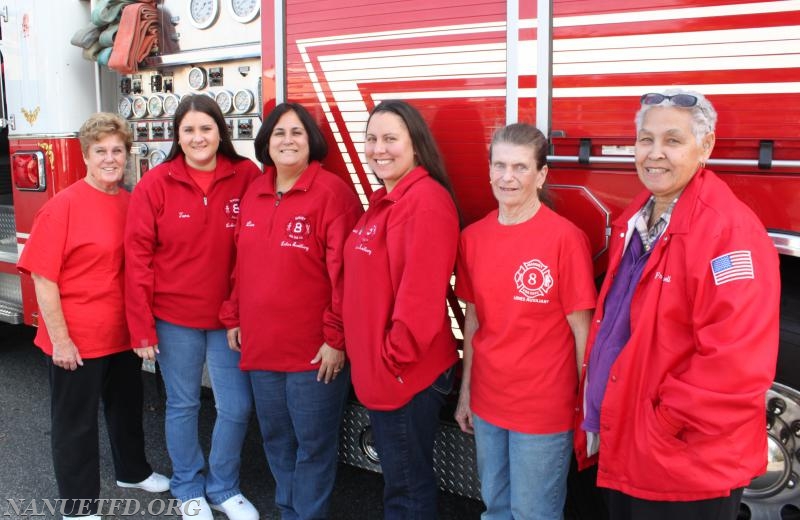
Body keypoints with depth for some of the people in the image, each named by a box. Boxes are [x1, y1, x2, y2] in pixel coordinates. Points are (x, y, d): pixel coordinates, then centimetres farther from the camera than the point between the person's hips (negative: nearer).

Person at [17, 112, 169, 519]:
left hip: (123, 333, 6)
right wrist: (60, 339, -17)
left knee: (127, 407, 23)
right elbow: (43, 277, -16)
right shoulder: (64, 205, -15)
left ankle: (132, 471, 46)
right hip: (76, 340, -6)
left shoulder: (131, 203, 2)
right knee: (76, 423, 9)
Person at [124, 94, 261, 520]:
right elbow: (138, 258, -6)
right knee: (183, 405, 14)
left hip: (230, 317, 1)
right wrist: (141, 326, -8)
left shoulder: (247, 176, -6)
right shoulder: (155, 184, -7)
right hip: (174, 318, -1)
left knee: (237, 407, 7)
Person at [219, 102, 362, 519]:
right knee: (275, 437, 20)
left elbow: (345, 273, -16)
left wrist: (336, 339, -17)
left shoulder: (332, 192, -13)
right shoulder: (253, 194, 8)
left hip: (315, 350, -7)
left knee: (313, 443, 7)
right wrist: (232, 319, 13)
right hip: (260, 344, 7)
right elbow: (241, 264, 14)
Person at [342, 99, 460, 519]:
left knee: (407, 484, 6)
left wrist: (396, 355, -18)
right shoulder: (383, 201, 12)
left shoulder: (427, 200, -19)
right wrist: (372, 356, 14)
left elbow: (422, 292, -25)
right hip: (376, 368, 9)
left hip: (407, 372, -9)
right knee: (398, 476, 22)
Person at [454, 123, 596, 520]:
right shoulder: (473, 237, 2)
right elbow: (473, 320, 8)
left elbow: (582, 330, -11)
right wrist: (466, 392, 11)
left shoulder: (565, 238, -14)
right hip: (486, 404, 5)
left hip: (544, 411, -5)